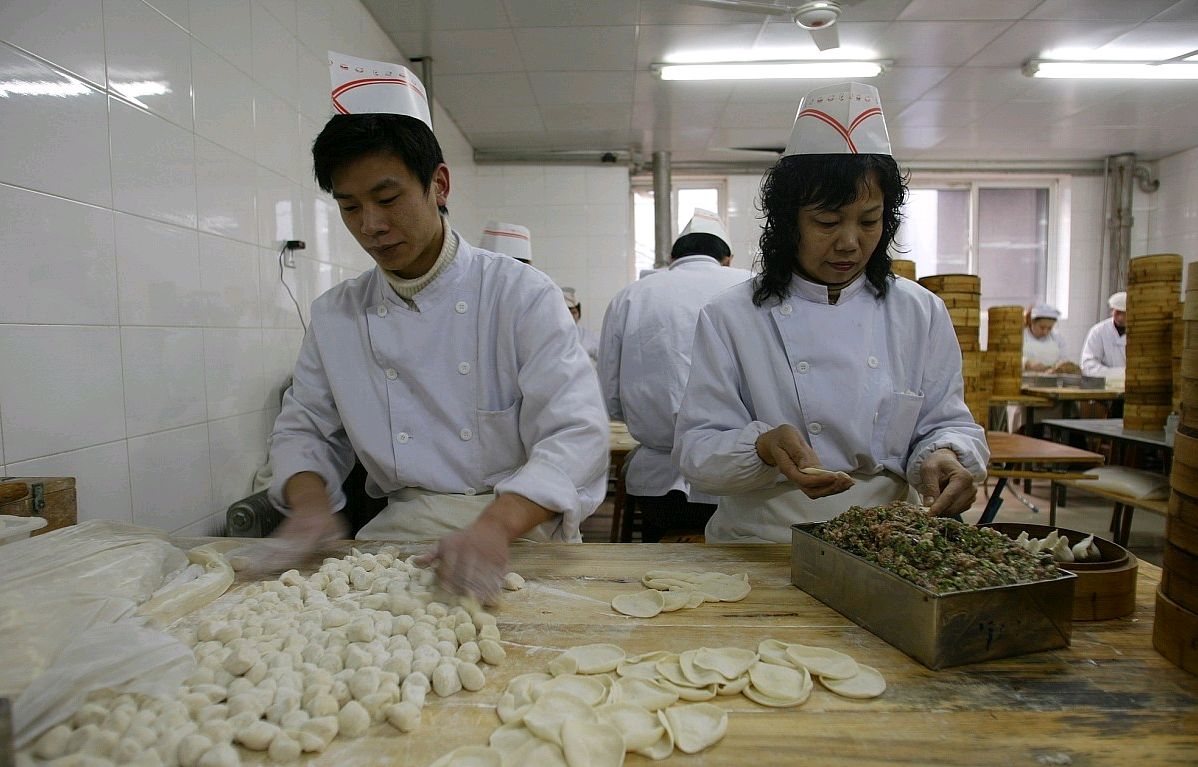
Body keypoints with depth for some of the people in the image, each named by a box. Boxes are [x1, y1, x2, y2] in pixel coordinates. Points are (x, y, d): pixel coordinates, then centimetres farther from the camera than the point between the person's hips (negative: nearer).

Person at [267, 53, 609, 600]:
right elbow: (304, 430, 16)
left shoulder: (521, 294, -7)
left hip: (519, 531, -3)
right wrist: (309, 500, -6)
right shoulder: (334, 315, 7)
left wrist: (495, 525, -32)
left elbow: (575, 433, -16)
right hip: (401, 532, 4)